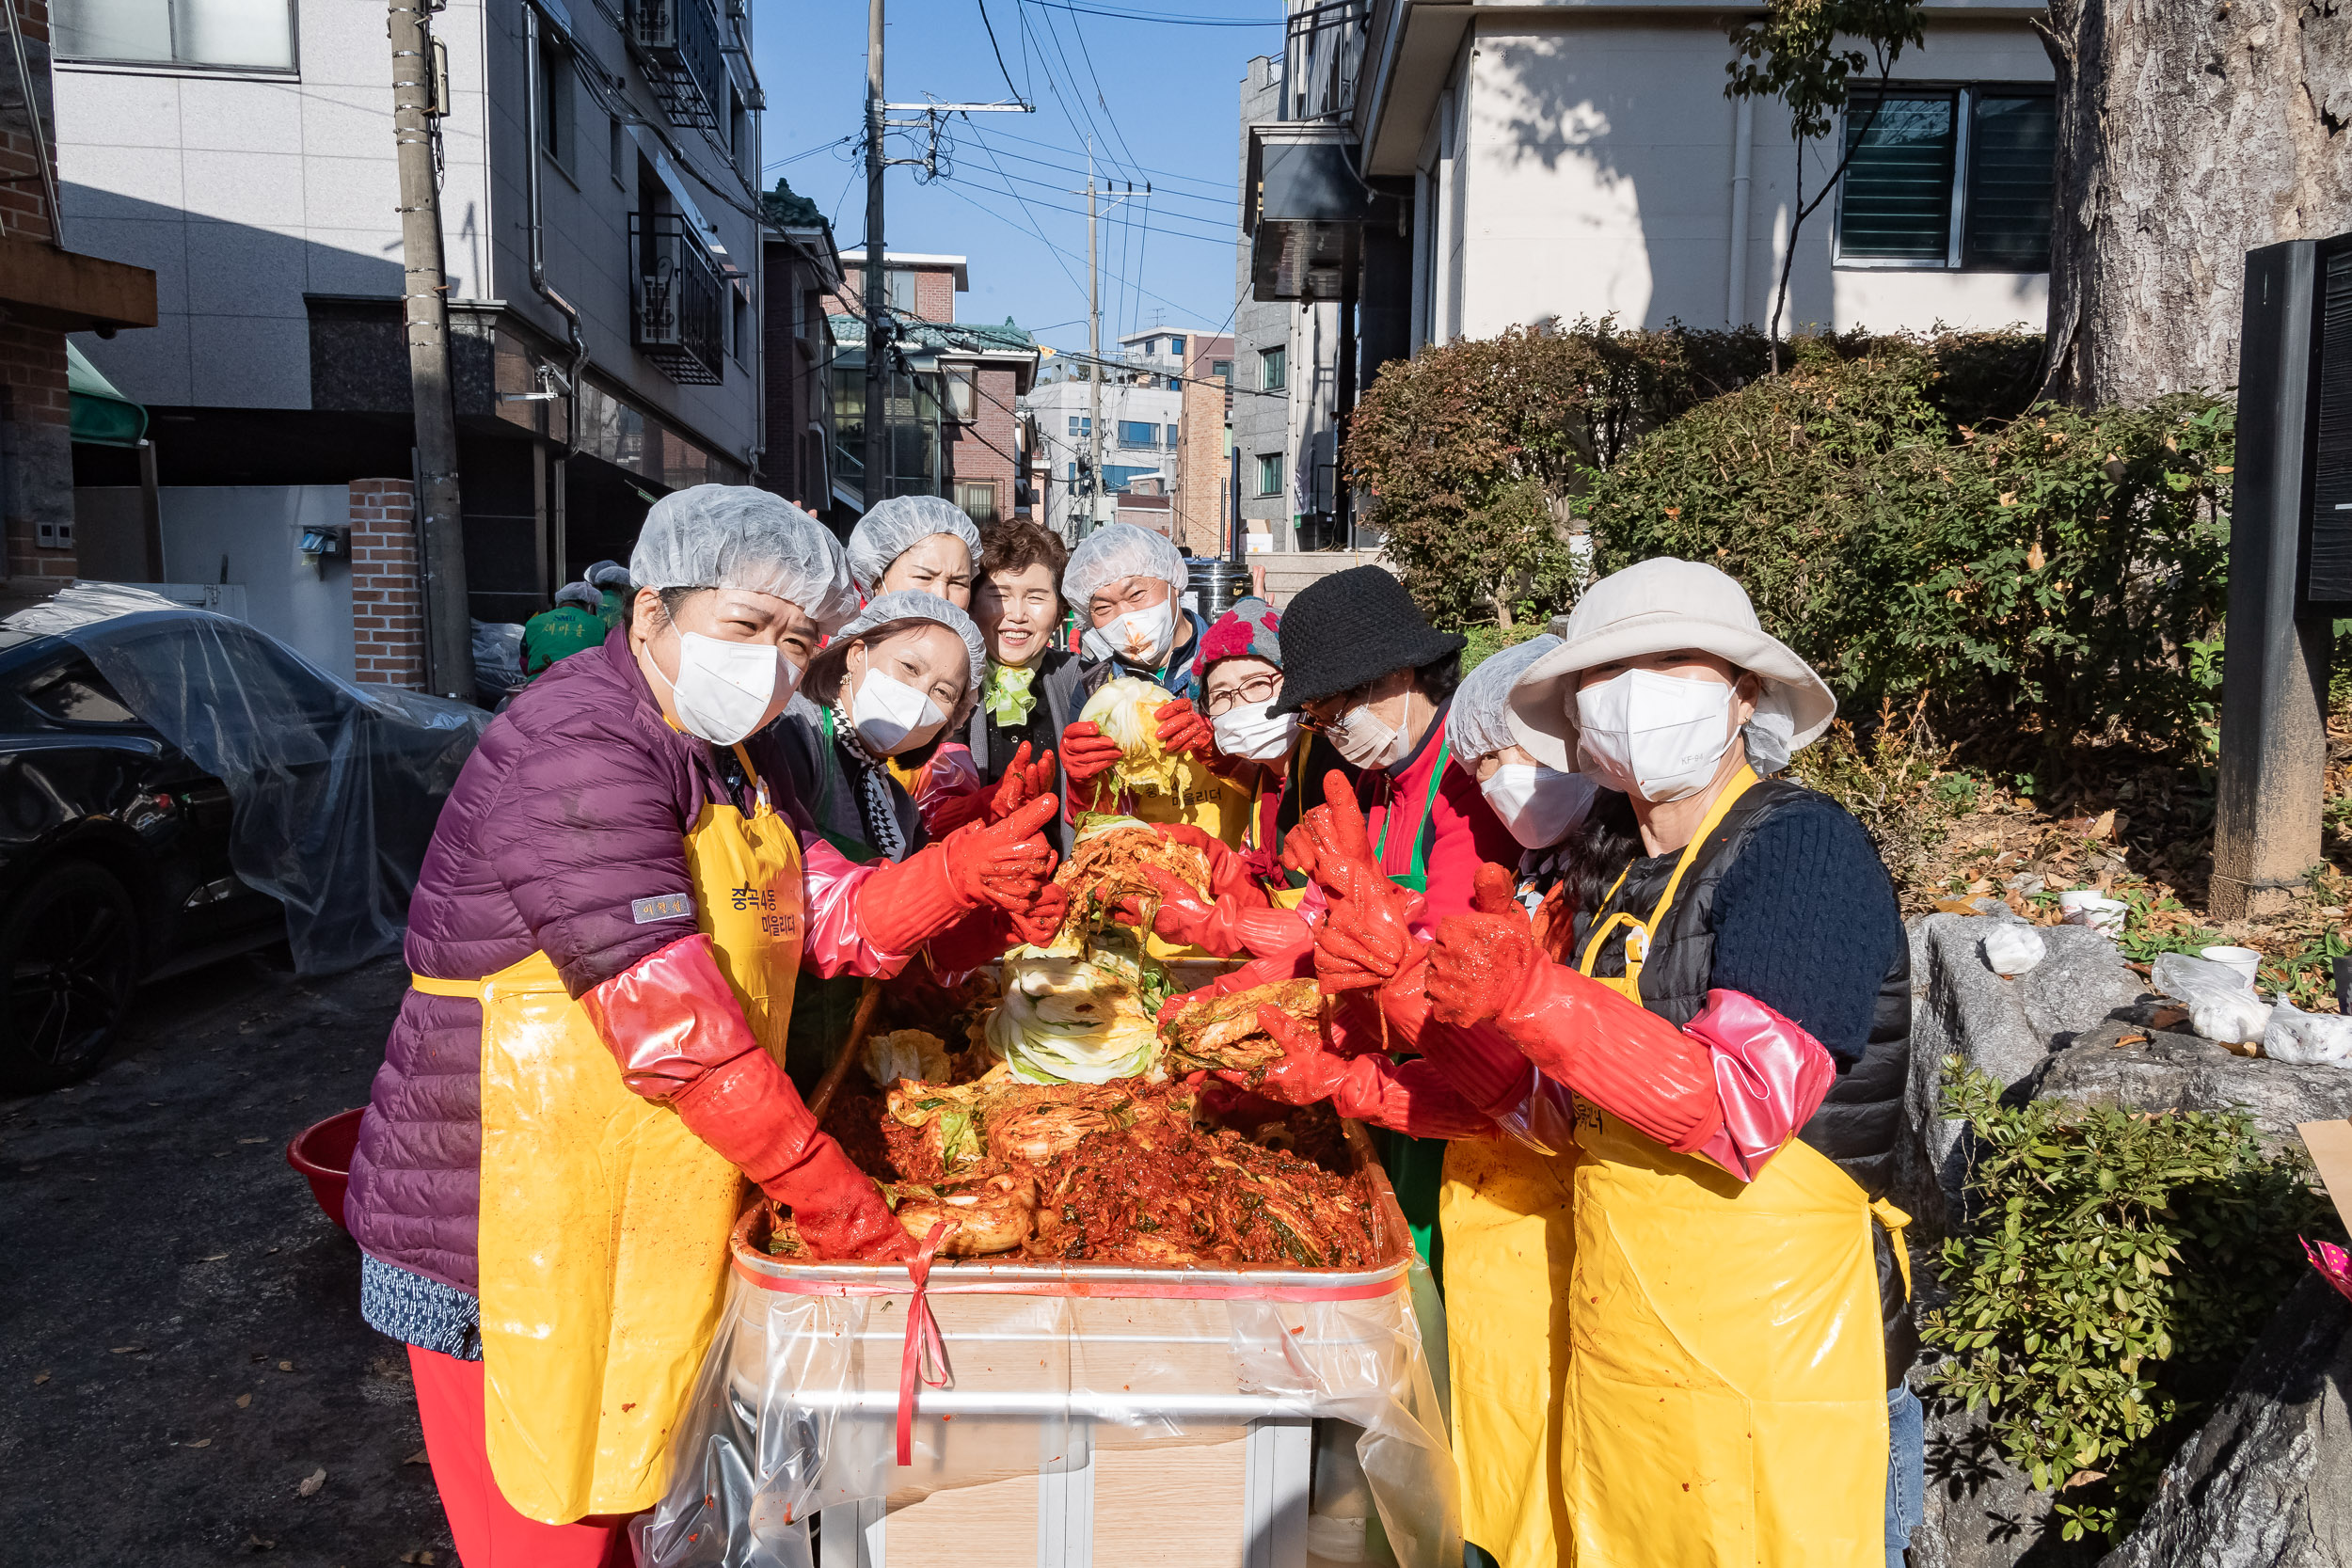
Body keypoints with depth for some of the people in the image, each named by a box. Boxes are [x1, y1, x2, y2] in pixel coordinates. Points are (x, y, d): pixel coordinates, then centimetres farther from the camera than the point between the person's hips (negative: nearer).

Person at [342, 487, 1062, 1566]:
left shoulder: (734, 753, 9)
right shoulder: (576, 751, -22)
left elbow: (833, 920, 5)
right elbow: (672, 1022, -26)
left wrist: (962, 872, -15)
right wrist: (834, 1200, -22)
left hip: (659, 1222, 9)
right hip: (513, 1224, -8)